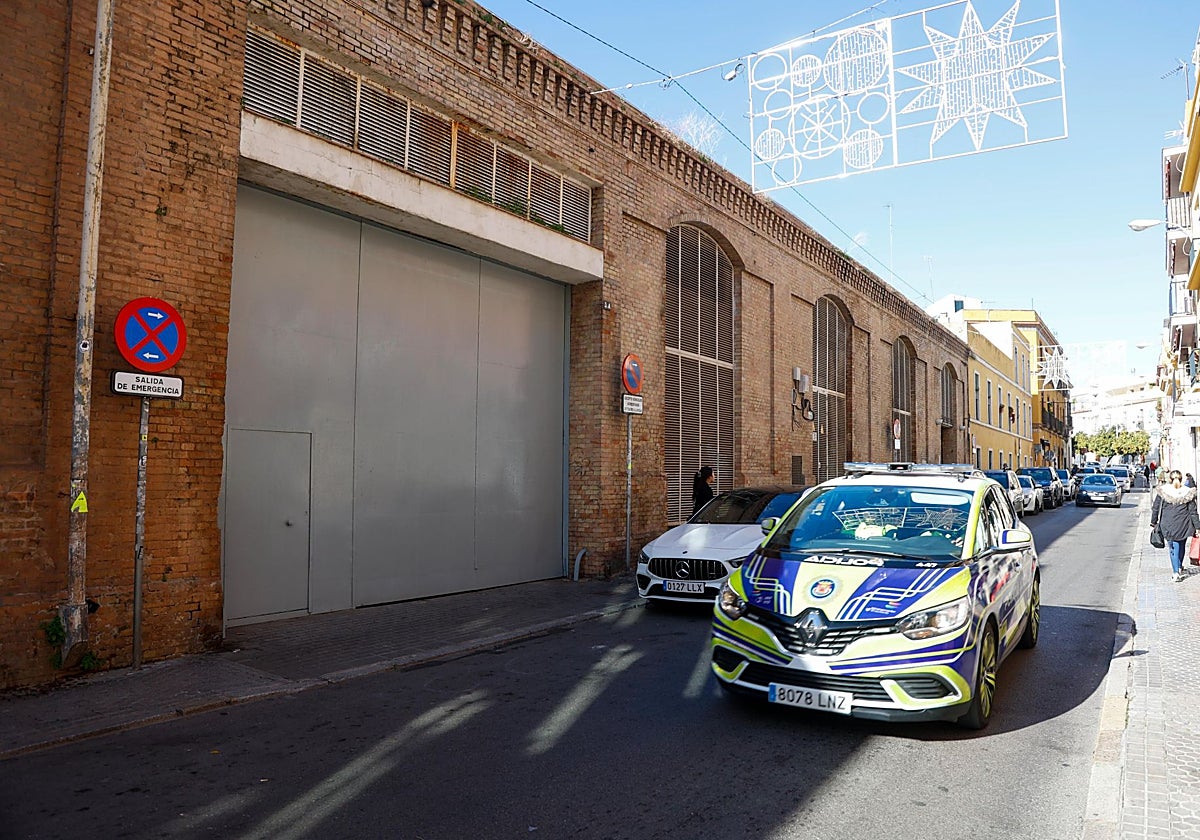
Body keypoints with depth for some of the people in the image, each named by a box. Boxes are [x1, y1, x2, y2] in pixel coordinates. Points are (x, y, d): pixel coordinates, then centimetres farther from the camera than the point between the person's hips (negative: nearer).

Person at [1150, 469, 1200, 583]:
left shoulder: (1162, 491, -5)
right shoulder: (1188, 492, -4)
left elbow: (1156, 509, 1)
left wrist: (1153, 522, 12)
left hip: (1168, 526, -2)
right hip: (1183, 525, 2)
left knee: (1173, 548, 4)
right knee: (1181, 546, 20)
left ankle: (1176, 572, -3)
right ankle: (1179, 567, 36)